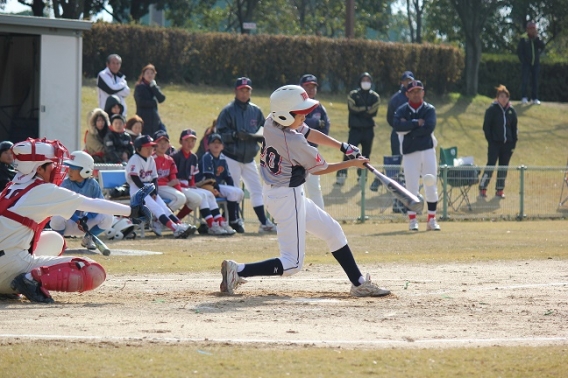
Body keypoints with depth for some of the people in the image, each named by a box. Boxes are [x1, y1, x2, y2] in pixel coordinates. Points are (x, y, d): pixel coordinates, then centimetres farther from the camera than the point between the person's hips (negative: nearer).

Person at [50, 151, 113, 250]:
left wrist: (86, 218, -26)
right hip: (69, 222, -3)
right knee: (58, 217, -38)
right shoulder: (66, 184, -15)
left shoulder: (92, 184, -8)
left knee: (108, 217, -20)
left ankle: (88, 238, 8)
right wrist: (77, 220, -32)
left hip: (86, 221, 3)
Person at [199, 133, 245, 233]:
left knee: (240, 193, 2)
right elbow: (208, 177, -18)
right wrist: (217, 189, -23)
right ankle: (233, 221, -15)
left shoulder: (222, 159, 12)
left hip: (220, 186, 8)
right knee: (234, 192, -22)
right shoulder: (207, 157, -10)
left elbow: (228, 177, 11)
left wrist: (233, 189, -4)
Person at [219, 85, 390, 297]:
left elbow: (309, 134, 11)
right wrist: (351, 164, 3)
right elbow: (318, 169, -9)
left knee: (332, 231, 19)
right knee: (292, 264, -5)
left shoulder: (272, 122, -4)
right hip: (288, 198, -10)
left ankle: (359, 284, 25)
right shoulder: (294, 142, -27)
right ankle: (238, 271, -9)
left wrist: (342, 146, 3)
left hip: (274, 191, 10)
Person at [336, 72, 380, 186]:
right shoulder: (353, 95, 5)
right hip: (355, 129, -3)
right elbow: (352, 108, -10)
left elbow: (373, 112, -4)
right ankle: (341, 175, -18)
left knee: (366, 154, 7)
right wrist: (366, 109, -10)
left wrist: (359, 111, -11)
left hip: (368, 129, 3)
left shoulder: (375, 97, 9)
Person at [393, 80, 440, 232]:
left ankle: (432, 220, 7)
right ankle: (412, 220, 5)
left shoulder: (429, 109, 4)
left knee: (431, 187, 0)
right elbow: (397, 125, -16)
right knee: (412, 188, -2)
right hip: (409, 152, 0)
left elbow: (429, 128, -13)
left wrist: (408, 128, -11)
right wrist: (416, 123, -16)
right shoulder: (402, 110, 5)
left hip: (427, 150, 0)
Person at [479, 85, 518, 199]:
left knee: (504, 167, 6)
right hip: (495, 143, -4)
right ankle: (482, 188, -1)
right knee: (490, 165, -8)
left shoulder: (511, 111, 8)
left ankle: (500, 189, 14)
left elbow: (514, 128, 14)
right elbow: (486, 126, -2)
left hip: (507, 143, 4)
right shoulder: (492, 109, -3)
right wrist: (490, 140, -10)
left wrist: (513, 143, 7)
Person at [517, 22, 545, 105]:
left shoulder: (537, 39, 6)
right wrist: (523, 61, -6)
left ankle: (535, 98, 9)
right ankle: (524, 97, 0)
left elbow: (542, 47, -9)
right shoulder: (524, 39, -4)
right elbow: (519, 51, -2)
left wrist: (537, 37, -13)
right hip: (526, 64, -3)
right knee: (524, 80, -9)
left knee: (535, 81, 4)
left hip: (535, 63, 3)